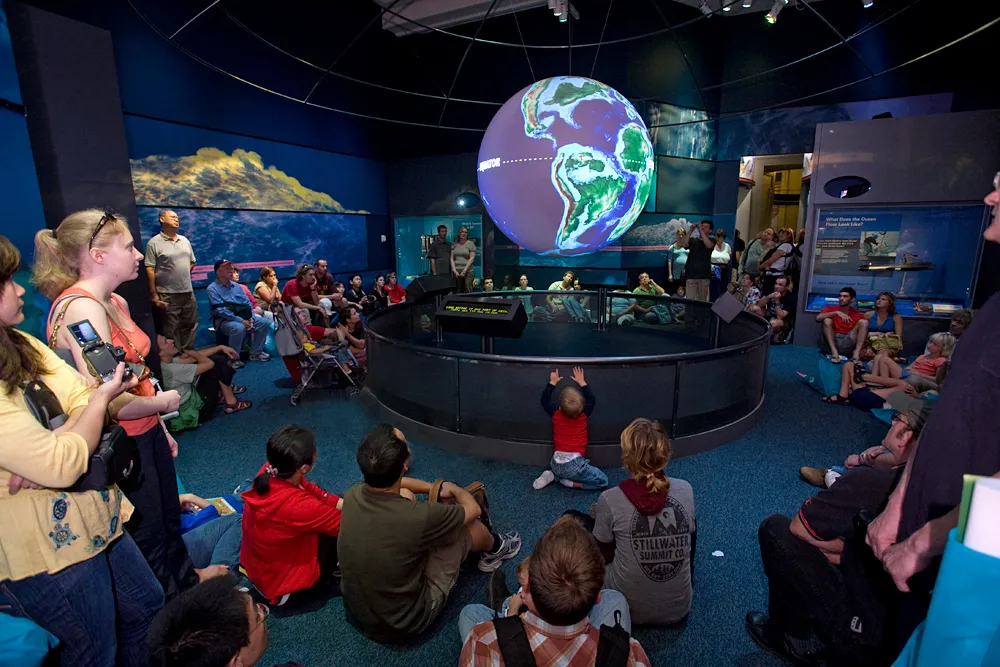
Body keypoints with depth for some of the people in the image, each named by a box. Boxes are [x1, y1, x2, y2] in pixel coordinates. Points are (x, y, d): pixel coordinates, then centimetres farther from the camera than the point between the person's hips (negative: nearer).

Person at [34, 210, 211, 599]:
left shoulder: (116, 303, 6)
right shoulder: (80, 308, -24)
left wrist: (161, 429, 16)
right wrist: (163, 402, -12)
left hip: (146, 435, 9)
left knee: (170, 524, 25)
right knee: (149, 545, 12)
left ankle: (191, 591, 46)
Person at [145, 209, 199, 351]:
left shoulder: (185, 240, 12)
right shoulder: (154, 243, -7)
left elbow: (192, 262, 22)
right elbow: (150, 270, -10)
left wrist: (183, 276, 11)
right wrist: (153, 294, -14)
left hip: (188, 292, 6)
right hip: (167, 294, -6)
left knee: (190, 325, 14)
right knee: (171, 330, 3)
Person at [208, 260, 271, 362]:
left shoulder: (236, 286, 12)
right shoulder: (212, 288, -8)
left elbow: (247, 304, 10)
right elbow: (220, 311, -18)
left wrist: (251, 318, -9)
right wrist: (241, 320, -24)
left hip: (243, 317, 7)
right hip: (223, 320, -7)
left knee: (264, 322, -11)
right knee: (239, 327, -37)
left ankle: (255, 353, 0)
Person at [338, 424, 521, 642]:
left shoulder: (352, 495, -19)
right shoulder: (418, 517, -36)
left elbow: (391, 482, 8)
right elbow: (473, 509, -13)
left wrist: (435, 488, 12)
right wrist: (453, 489, 8)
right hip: (405, 623, -5)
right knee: (466, 522, 0)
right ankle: (495, 548, 34)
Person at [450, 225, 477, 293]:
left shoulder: (471, 244, 3)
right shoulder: (454, 244, 14)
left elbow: (472, 258, -3)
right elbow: (452, 258, 10)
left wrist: (464, 271, -9)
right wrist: (454, 271, -2)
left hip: (467, 271, -3)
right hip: (456, 272, 3)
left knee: (468, 291, -9)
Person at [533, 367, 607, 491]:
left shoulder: (555, 414, 0)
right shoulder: (583, 415, -4)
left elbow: (544, 400, 18)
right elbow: (591, 400, 14)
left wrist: (552, 382, 22)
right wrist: (581, 382, 21)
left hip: (556, 463, 5)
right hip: (574, 463, -4)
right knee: (603, 481, 6)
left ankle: (553, 475, 8)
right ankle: (569, 482, -4)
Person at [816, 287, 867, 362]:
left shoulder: (857, 315, 9)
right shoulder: (830, 309, 8)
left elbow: (865, 332, 5)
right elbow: (818, 318, -12)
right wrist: (836, 313, -21)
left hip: (847, 344, 1)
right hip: (829, 343, -1)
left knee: (863, 322, -10)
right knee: (827, 320, -19)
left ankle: (856, 353, -27)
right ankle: (834, 351, -32)